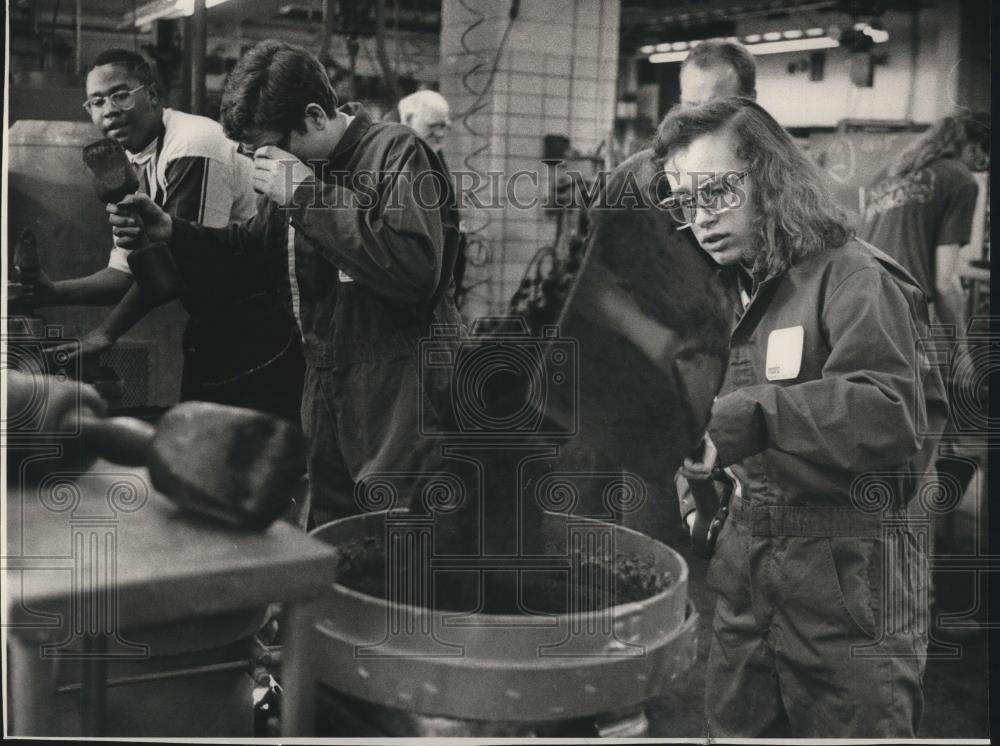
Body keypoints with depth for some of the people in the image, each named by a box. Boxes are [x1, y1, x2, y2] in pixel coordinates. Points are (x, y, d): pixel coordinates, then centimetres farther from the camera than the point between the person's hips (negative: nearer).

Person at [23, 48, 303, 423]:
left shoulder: (194, 147, -18)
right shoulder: (134, 166, 9)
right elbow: (127, 272, 11)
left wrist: (106, 333, -14)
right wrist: (53, 291, -6)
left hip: (260, 333, -9)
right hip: (212, 333, 9)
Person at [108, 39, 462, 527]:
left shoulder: (397, 152, -12)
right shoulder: (298, 171, 12)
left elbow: (416, 269, -27)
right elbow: (250, 245, 23)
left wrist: (307, 196, -23)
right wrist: (168, 231, 5)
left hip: (398, 390, -7)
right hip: (325, 389, 8)